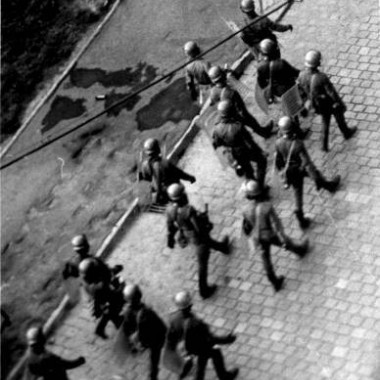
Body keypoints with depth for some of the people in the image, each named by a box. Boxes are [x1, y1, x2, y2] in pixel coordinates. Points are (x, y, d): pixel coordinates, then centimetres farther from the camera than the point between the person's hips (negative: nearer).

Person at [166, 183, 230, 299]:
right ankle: (203, 290, 26)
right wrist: (204, 217, -12)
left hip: (188, 236, 7)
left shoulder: (170, 209, -22)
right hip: (199, 239, -7)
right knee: (202, 264, 12)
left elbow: (170, 226, -4)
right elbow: (200, 228, -34)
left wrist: (170, 239, 13)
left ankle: (222, 247, 70)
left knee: (209, 242, 38)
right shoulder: (189, 211, -43)